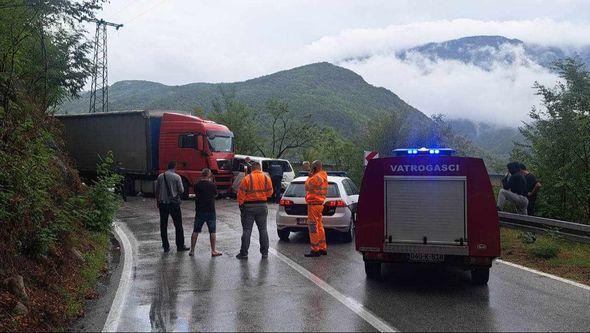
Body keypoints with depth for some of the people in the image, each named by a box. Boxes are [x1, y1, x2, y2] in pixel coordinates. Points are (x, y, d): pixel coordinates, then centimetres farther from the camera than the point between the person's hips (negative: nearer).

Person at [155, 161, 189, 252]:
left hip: (162, 203, 3)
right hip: (174, 203, -3)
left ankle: (165, 246, 12)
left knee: (163, 225, 10)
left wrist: (157, 201, 20)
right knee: (178, 225, 6)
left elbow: (157, 190, 8)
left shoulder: (160, 176, 3)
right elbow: (181, 190, -7)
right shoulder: (177, 177, -8)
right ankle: (180, 246, 9)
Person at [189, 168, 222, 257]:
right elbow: (215, 194, 7)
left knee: (195, 231, 9)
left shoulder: (197, 185, -2)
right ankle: (213, 251, 6)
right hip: (210, 211, -2)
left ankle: (192, 251, 12)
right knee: (212, 231, 6)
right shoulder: (212, 185, -9)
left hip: (199, 211, 2)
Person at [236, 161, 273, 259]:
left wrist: (241, 204, 2)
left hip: (249, 207, -3)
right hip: (262, 206, 3)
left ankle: (244, 253, 4)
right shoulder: (266, 178, -1)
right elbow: (270, 193, 7)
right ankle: (265, 252, 14)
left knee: (247, 230, 2)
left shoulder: (247, 178, -11)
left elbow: (241, 194, -10)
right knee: (263, 229, 11)